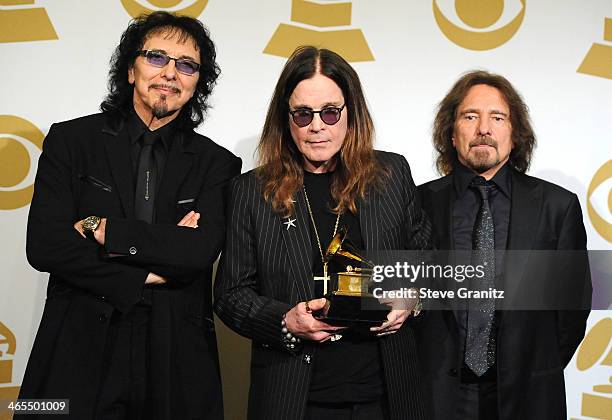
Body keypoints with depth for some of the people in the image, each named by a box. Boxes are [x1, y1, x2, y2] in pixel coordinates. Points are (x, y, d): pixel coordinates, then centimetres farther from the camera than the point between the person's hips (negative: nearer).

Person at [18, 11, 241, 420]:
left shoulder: (215, 163, 4)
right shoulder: (71, 140, 2)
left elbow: (201, 251, -11)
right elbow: (44, 245, -8)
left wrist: (100, 229, -12)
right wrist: (146, 276, -10)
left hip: (177, 357, 1)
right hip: (81, 350, 0)